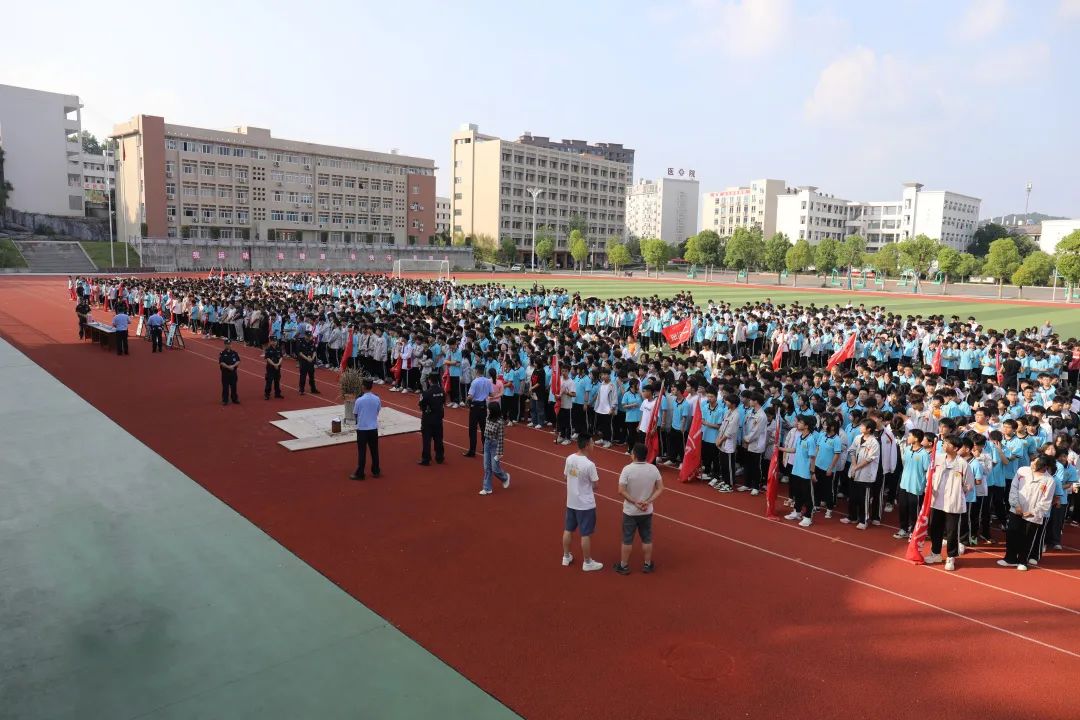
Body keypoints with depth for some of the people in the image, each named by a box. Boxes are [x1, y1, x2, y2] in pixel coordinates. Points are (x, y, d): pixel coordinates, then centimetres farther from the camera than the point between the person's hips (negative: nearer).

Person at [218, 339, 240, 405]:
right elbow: (221, 362, -11)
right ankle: (225, 400, 9)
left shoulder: (235, 353, 5)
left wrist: (233, 366, -17)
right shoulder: (222, 353, -3)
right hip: (225, 372, -2)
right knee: (225, 387, 1)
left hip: (233, 372, 3)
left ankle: (235, 399, 18)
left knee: (233, 386, 8)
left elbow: (238, 361, 1)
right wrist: (228, 367, -22)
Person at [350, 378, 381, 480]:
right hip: (373, 428, 4)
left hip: (362, 428, -3)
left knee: (362, 452, 3)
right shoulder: (377, 399, -5)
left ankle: (360, 474, 9)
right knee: (374, 450, 13)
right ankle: (375, 471, 22)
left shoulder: (359, 400, -15)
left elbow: (355, 414, -3)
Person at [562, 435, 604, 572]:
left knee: (568, 530, 19)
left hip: (571, 502, 7)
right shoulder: (589, 464, -24)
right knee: (586, 534, 7)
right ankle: (587, 562, 20)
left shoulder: (569, 459, -5)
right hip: (585, 504, -6)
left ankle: (566, 557, 34)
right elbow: (595, 485, -14)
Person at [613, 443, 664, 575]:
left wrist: (635, 502, -14)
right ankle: (647, 565, 28)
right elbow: (660, 488, -4)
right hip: (647, 511, 3)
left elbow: (621, 491, -21)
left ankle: (624, 566, 21)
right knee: (647, 539, 17)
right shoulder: (653, 469, -8)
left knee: (627, 540, 10)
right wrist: (648, 501, -10)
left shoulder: (627, 469, -20)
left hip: (630, 511, -3)